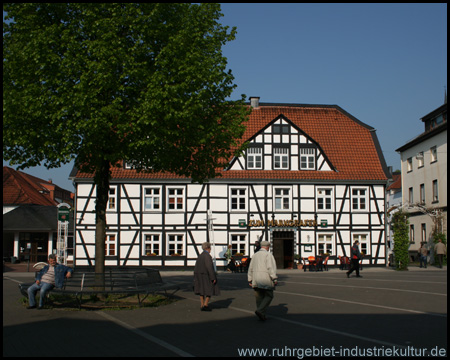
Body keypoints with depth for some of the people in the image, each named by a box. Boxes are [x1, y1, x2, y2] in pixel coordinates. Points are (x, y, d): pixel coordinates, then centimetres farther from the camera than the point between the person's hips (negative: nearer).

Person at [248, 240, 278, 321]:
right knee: (269, 296, 2)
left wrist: (250, 280, 21)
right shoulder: (268, 254, -5)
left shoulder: (255, 255, 15)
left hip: (256, 280, 6)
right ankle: (260, 311, -15)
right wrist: (274, 278, -17)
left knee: (259, 297, 11)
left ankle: (262, 315, 11)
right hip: (266, 279, -6)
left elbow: (250, 269, 17)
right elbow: (271, 267, -16)